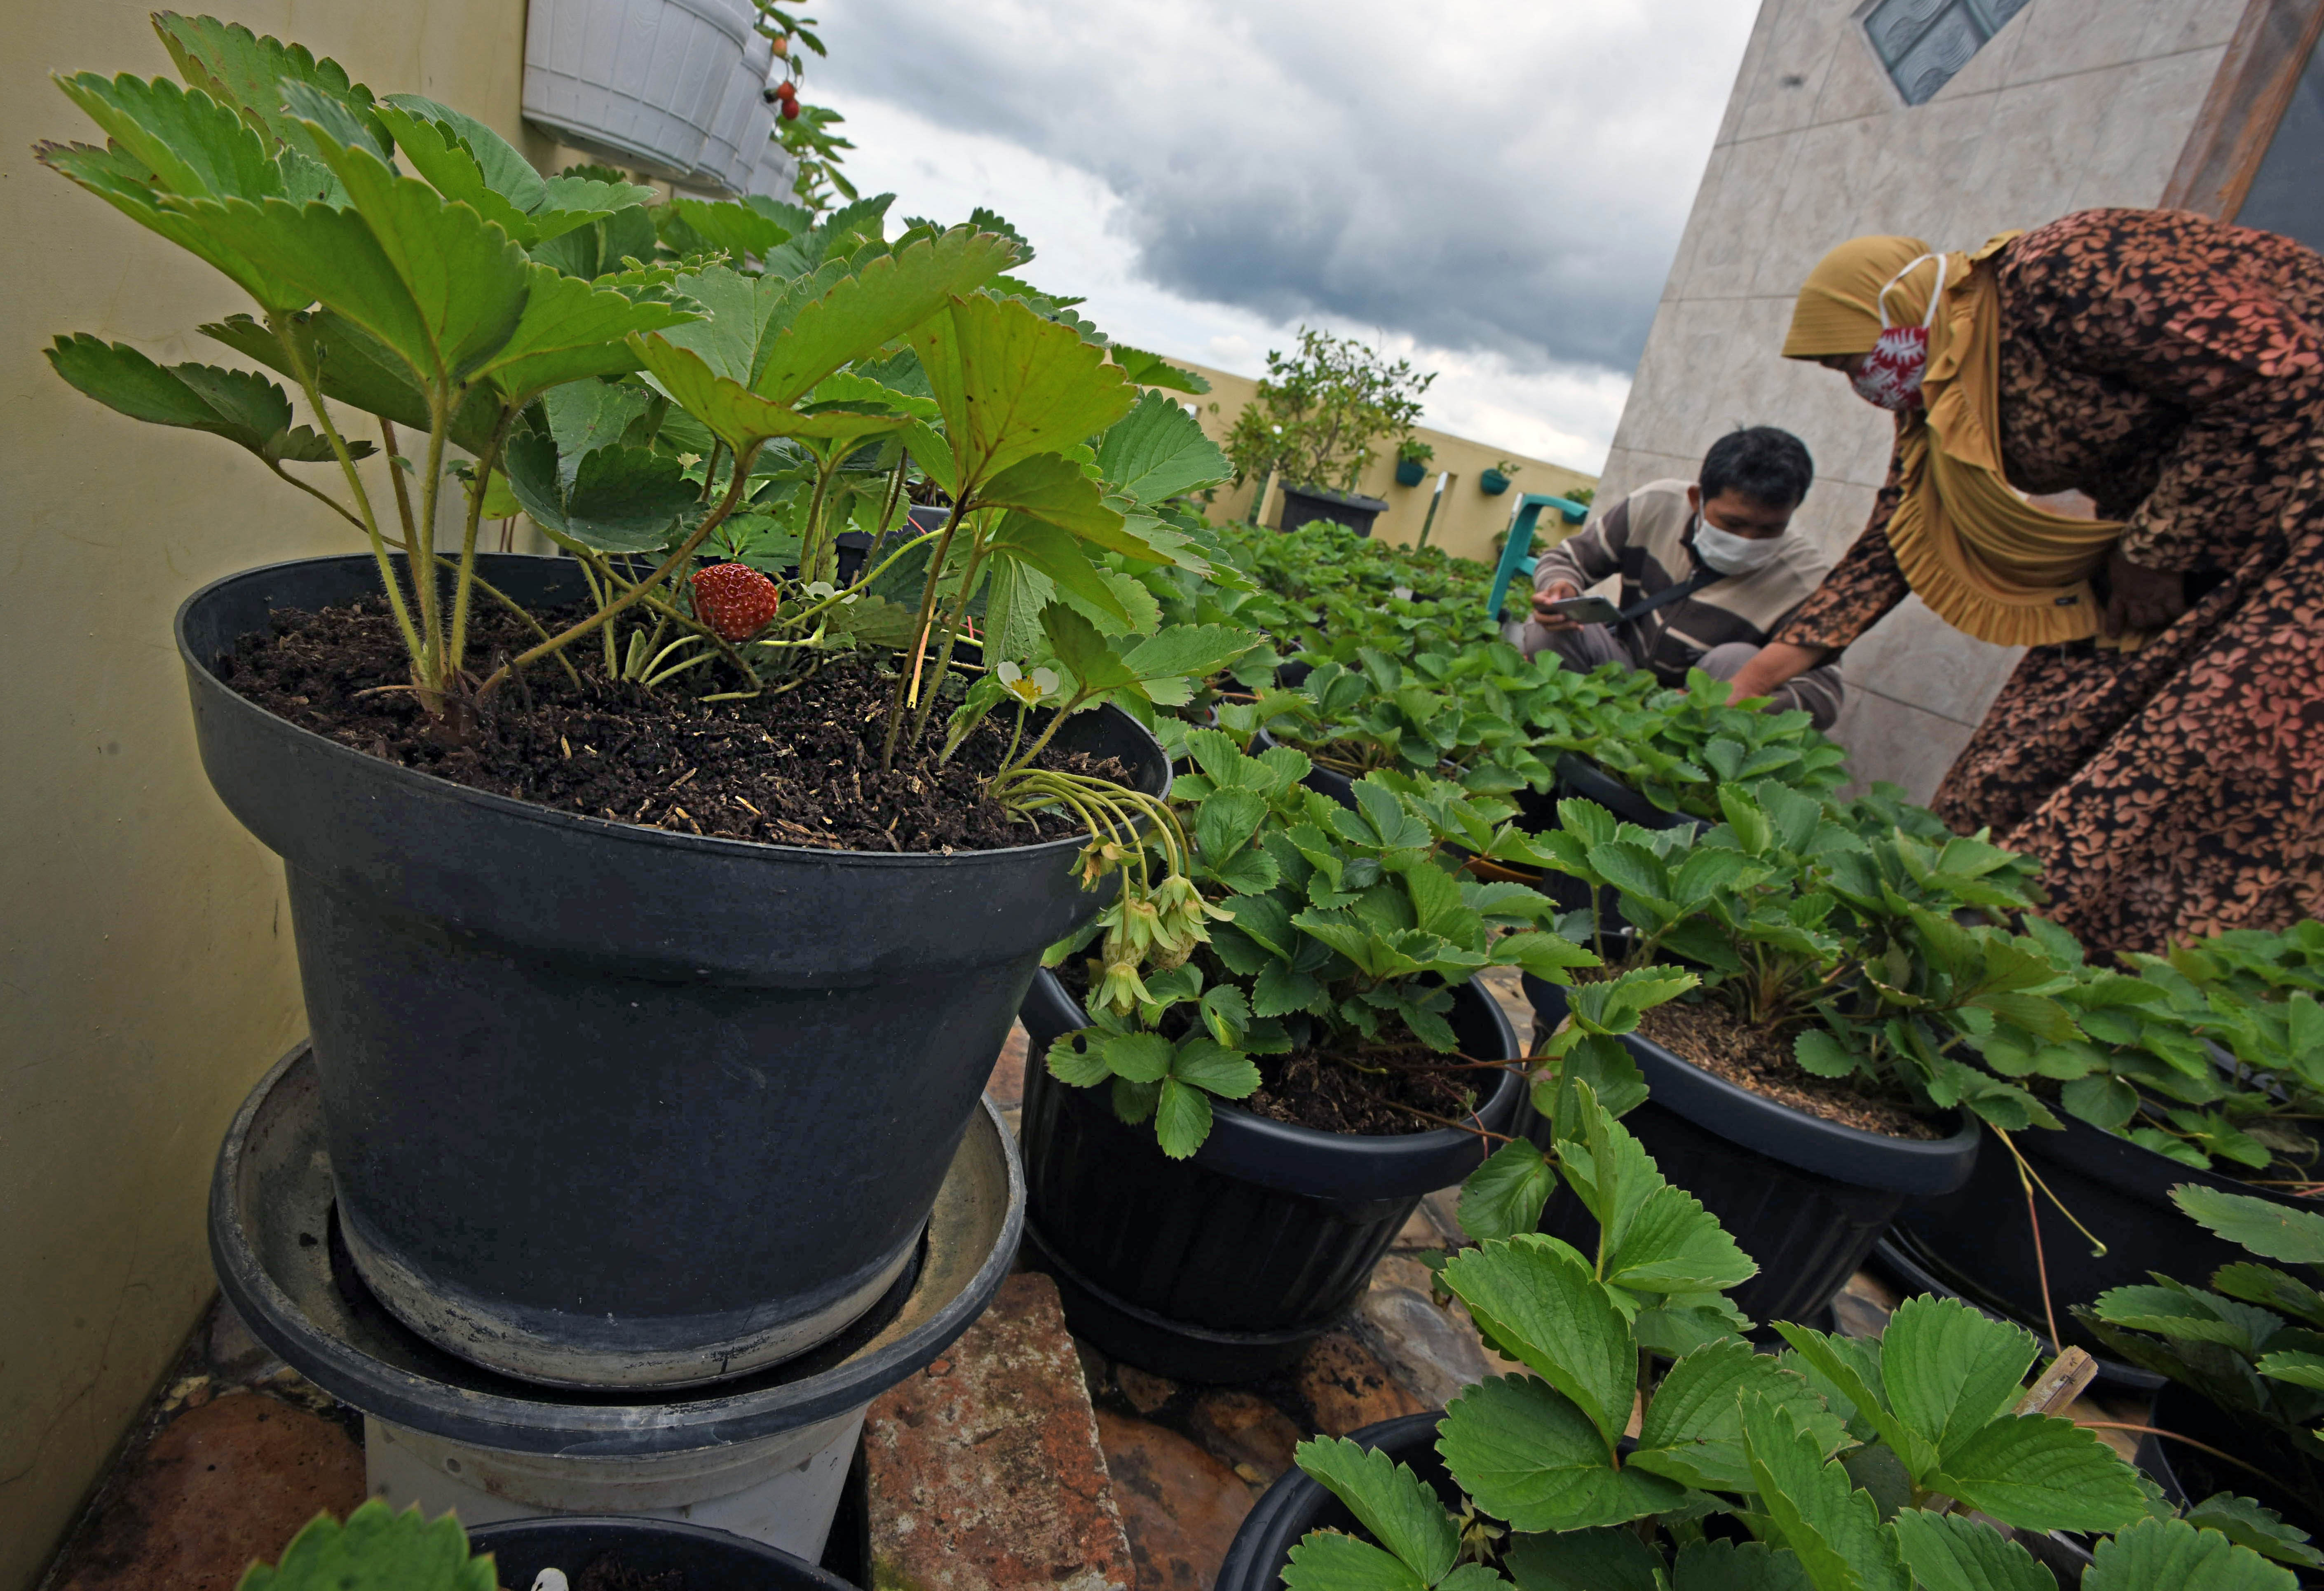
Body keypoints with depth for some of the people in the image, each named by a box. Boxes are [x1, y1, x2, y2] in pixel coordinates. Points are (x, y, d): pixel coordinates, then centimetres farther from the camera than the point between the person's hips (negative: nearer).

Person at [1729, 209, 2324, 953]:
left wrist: (2155, 551, -14)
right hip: (2184, 550, 8)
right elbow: (1885, 554, 10)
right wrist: (1756, 678, 6)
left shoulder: (2063, 278, -20)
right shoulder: (1941, 404, 6)